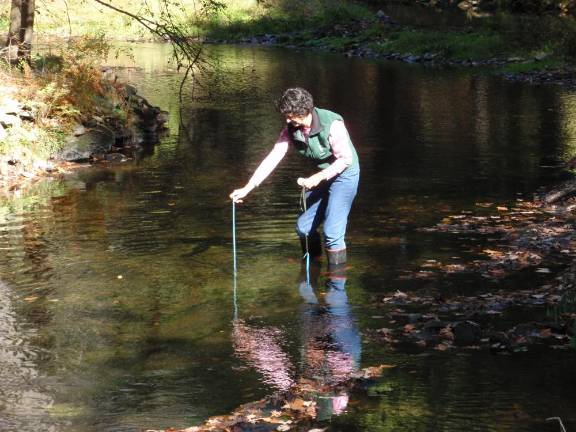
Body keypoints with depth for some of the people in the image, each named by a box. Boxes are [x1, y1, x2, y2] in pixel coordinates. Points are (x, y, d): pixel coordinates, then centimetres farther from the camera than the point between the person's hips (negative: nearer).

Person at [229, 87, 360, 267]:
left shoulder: (331, 124, -27)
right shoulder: (291, 130, -9)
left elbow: (345, 159, -23)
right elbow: (272, 159, -10)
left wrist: (318, 177, -29)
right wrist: (247, 188, -15)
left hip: (344, 174, -7)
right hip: (321, 176, 7)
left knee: (332, 231, -16)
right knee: (303, 227, 10)